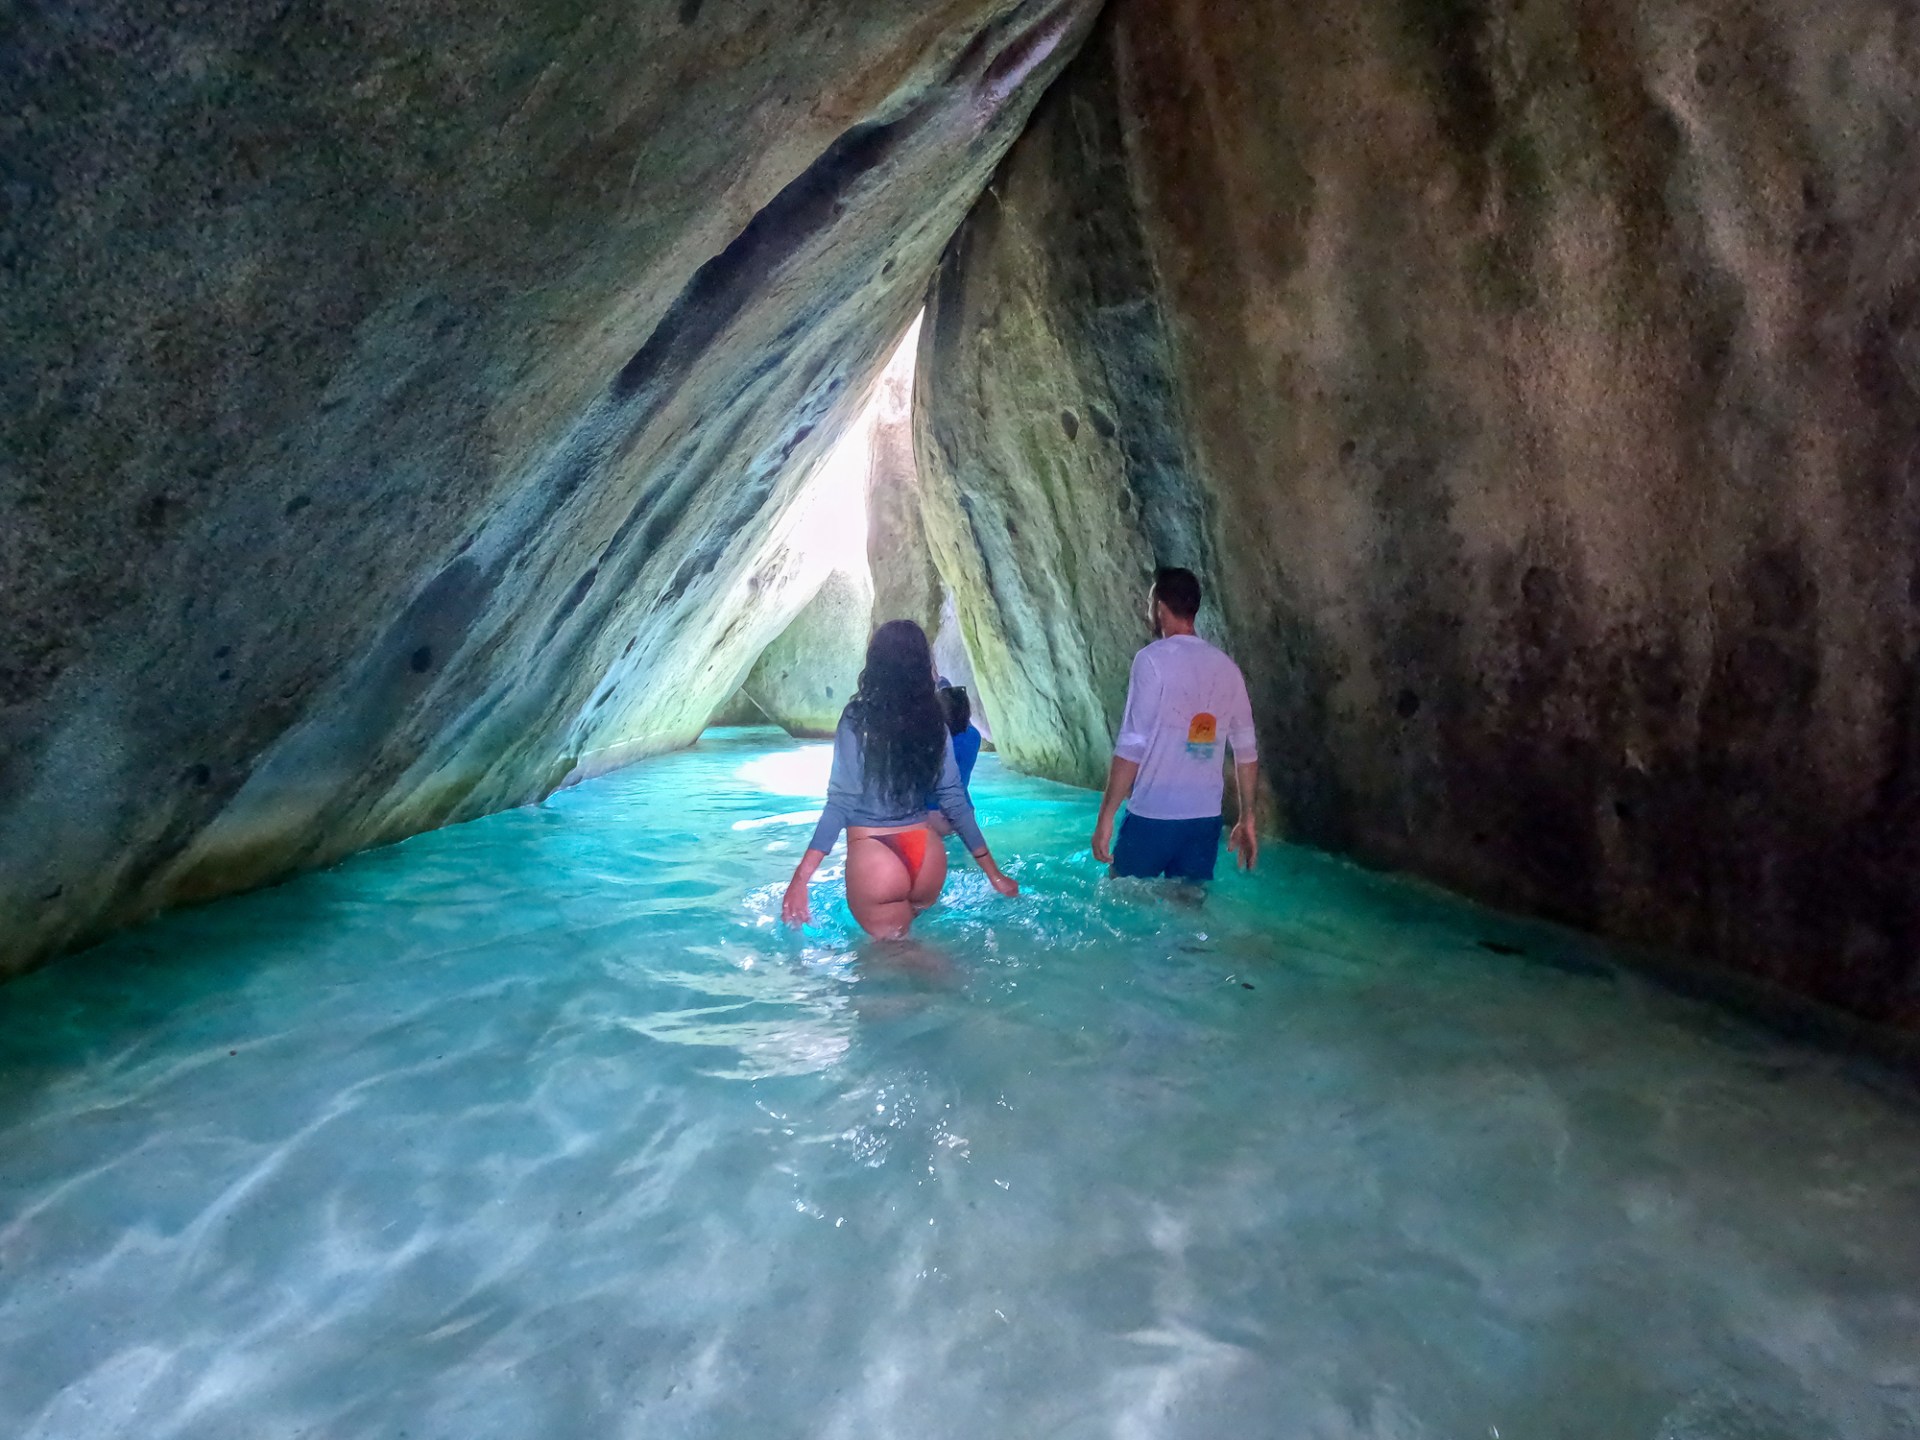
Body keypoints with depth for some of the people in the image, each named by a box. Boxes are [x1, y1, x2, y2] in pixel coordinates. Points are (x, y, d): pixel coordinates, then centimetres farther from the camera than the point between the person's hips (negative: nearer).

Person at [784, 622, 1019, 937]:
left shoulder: (858, 719, -11)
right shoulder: (935, 723, 2)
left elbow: (841, 803, -16)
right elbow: (955, 802, 3)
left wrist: (800, 878, -16)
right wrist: (994, 874, 10)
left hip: (875, 860, -5)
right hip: (926, 858, 5)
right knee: (902, 946, 28)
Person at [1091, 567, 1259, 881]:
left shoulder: (1154, 659, -9)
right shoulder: (1226, 667, 8)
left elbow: (1132, 746, -15)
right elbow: (1246, 753, 10)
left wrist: (1105, 815, -11)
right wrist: (1246, 819, 19)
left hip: (1153, 816, -5)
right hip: (1206, 819, 5)